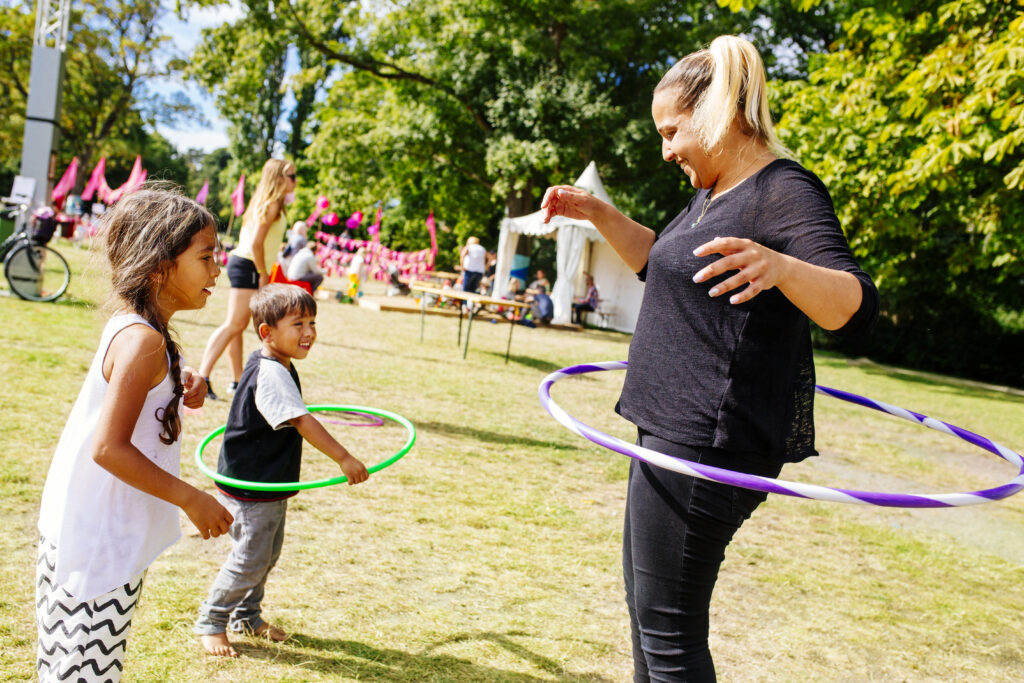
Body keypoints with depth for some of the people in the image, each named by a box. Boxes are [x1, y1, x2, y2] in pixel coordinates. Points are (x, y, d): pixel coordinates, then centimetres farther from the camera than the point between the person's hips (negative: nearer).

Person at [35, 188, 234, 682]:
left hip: (76, 527, 10)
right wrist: (191, 499, -18)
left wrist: (180, 390, 2)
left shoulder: (129, 324, 5)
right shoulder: (143, 340, -23)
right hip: (101, 545, -10)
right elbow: (110, 448, -26)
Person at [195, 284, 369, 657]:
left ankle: (247, 616, 36)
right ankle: (211, 622, 19)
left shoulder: (268, 362, 4)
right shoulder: (271, 375, -28)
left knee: (268, 555, 19)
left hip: (272, 483, 10)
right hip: (249, 486, -10)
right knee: (250, 560, -1)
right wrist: (344, 458, -39)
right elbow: (302, 422, -36)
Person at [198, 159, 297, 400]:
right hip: (248, 266, -10)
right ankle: (203, 376, -17)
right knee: (233, 324, -13)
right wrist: (264, 274, -14)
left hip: (241, 262, 10)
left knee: (239, 324, 13)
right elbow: (256, 243, -21)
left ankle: (238, 379, 21)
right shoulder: (272, 204, -13)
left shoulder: (264, 202, 17)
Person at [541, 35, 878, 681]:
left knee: (669, 626, -3)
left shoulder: (784, 192, -15)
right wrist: (598, 212, 14)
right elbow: (659, 259, 29)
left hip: (711, 444, -10)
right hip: (675, 429, 10)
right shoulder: (714, 193, 14)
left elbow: (854, 305, -27)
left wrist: (781, 267, -48)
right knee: (645, 599, 22)